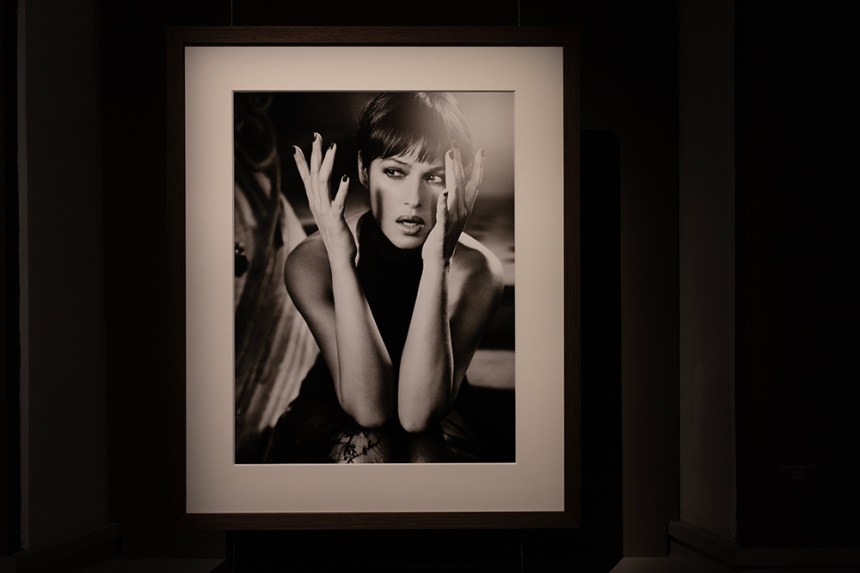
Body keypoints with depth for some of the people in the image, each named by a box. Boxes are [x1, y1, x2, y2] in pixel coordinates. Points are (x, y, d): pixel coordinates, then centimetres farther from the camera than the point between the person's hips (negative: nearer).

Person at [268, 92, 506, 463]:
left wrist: (436, 262, -38)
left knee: (423, 455, -32)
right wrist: (341, 258, -38)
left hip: (435, 433, 1)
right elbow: (368, 407, -31)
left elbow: (417, 413, -31)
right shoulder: (311, 262, -20)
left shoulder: (476, 271, -20)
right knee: (366, 452, -33)